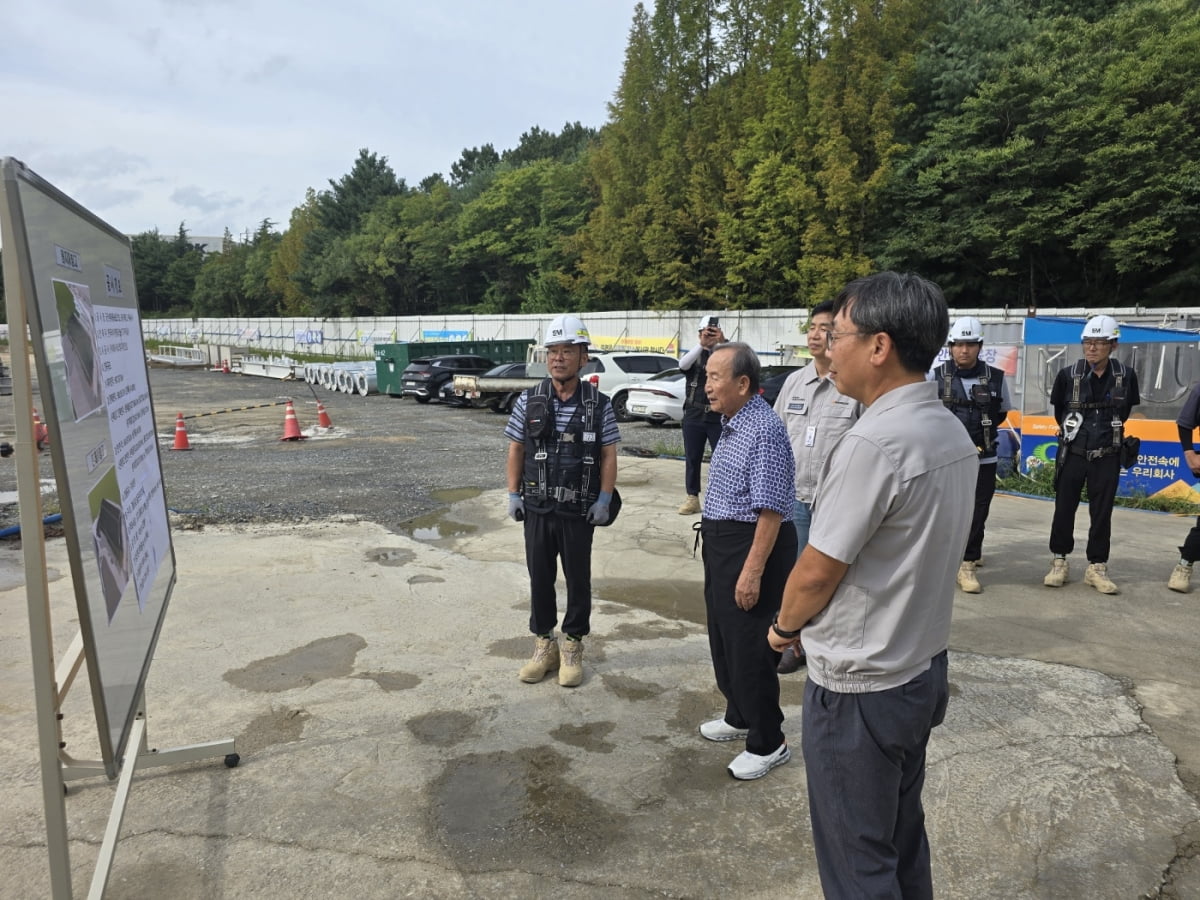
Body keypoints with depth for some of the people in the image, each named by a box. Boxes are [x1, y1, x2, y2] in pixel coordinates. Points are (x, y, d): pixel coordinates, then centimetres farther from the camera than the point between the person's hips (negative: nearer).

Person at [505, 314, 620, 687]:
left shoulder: (599, 405, -5)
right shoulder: (528, 401, -1)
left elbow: (608, 455, -2)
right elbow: (516, 450, 4)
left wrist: (604, 499, -8)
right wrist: (513, 495, 0)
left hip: (579, 511, -1)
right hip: (537, 508, 2)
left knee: (578, 579, 10)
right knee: (540, 577, 11)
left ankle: (572, 646, 27)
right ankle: (544, 644, 27)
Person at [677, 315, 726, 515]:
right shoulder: (694, 354, 6)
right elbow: (683, 364, -16)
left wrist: (723, 343, -31)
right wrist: (701, 345, -29)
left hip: (718, 416, -1)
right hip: (693, 415, 2)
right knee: (692, 459, 6)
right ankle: (692, 499, 15)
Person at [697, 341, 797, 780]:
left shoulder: (764, 430, -22)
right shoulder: (731, 423, 9)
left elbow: (770, 510, -25)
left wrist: (753, 571, -26)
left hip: (753, 546, -10)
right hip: (721, 542, 10)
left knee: (748, 648, 0)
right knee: (723, 638, 21)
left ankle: (767, 743, 17)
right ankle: (739, 717, 39)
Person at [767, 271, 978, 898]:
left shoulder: (875, 442, -26)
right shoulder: (953, 433, 2)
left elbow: (818, 570, -21)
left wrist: (784, 626, -1)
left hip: (858, 688, -8)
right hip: (922, 668, 8)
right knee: (902, 838, 25)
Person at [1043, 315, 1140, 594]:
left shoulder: (1126, 375, -7)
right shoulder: (1068, 374, -10)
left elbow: (1126, 409, 10)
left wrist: (1110, 431, 15)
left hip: (1107, 457, 1)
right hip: (1072, 454, -1)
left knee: (1102, 513, 7)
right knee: (1064, 509, 6)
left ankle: (1096, 568, 17)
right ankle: (1059, 562, 18)